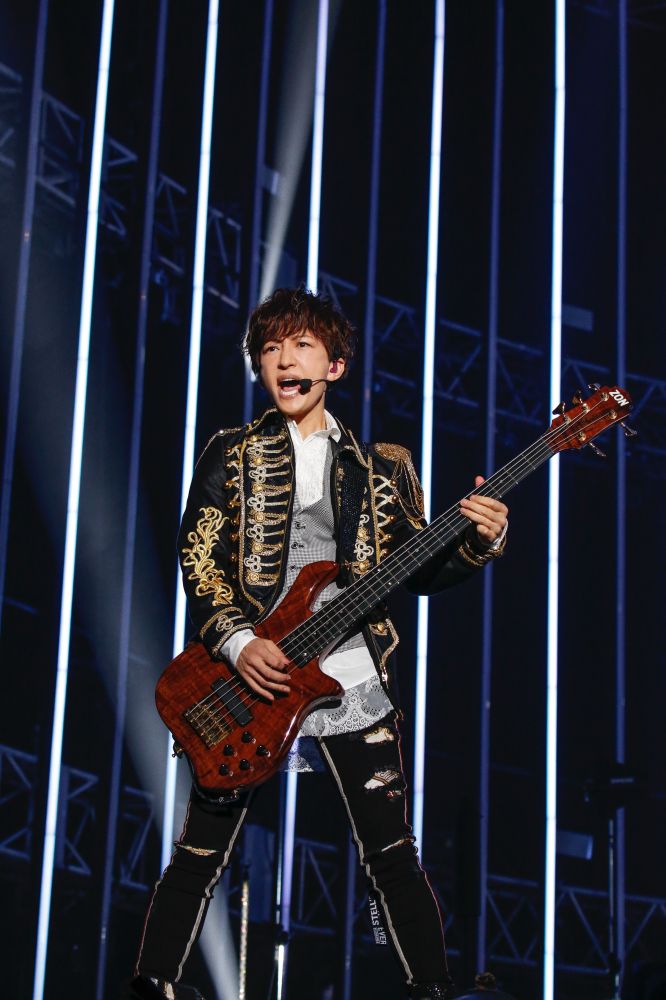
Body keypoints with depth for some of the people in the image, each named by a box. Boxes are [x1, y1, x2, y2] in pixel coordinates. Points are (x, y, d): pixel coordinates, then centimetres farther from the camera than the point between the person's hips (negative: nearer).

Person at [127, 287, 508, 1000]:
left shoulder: (381, 468, 12)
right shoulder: (230, 455, 7)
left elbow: (419, 572, 10)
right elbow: (198, 560, 0)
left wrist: (478, 540, -10)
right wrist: (237, 642, -15)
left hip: (352, 679, 1)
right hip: (248, 674, -1)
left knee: (392, 854, 2)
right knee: (201, 851, 1)